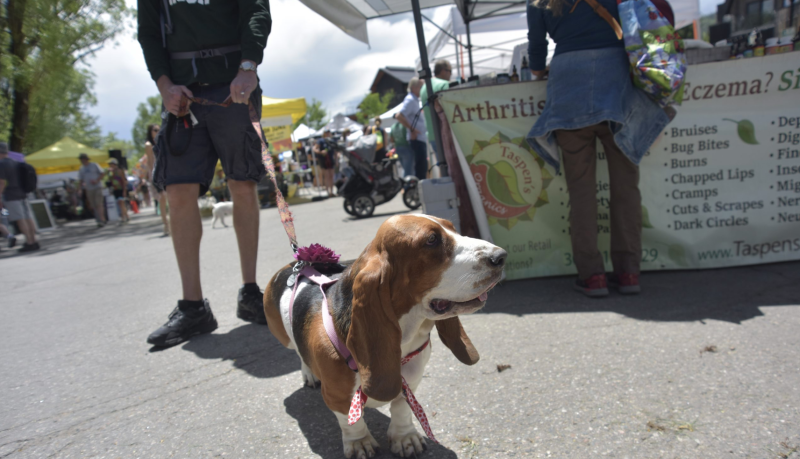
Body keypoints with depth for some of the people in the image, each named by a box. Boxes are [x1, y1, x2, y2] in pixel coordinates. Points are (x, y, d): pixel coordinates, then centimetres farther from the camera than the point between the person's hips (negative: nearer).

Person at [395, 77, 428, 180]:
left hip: (421, 138, 10)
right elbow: (399, 116, -23)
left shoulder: (415, 100, 18)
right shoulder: (410, 99, -12)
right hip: (417, 138, -10)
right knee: (420, 167, -11)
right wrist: (411, 129, -19)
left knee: (422, 167, 13)